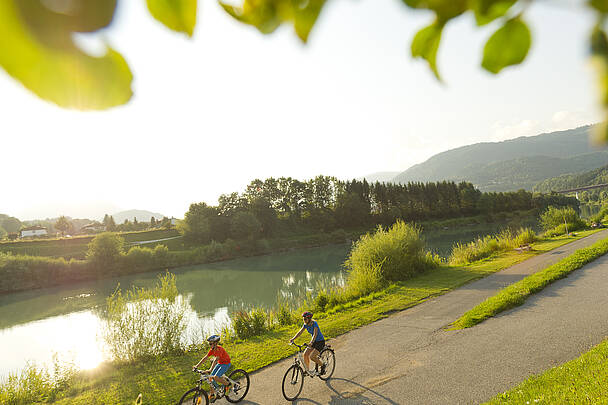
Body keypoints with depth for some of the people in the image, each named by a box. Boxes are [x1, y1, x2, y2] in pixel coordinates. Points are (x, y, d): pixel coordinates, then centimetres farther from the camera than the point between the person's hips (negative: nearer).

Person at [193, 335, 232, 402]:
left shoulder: (219, 349, -28)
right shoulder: (212, 350, -4)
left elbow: (215, 360, -39)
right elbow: (205, 358, -1)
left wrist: (210, 370, -48)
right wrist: (197, 366, -7)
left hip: (226, 364, -8)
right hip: (220, 363, 8)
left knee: (216, 377, -22)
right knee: (211, 377, -2)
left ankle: (228, 384, 0)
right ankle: (212, 395, 14)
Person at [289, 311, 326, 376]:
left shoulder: (314, 324, -25)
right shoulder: (305, 324, -5)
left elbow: (315, 334, -37)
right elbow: (300, 332, -10)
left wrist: (311, 342, -52)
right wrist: (293, 339, -25)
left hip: (320, 342, -7)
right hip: (314, 341, 7)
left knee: (312, 357, -17)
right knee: (305, 354, -7)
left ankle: (322, 365, 8)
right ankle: (307, 370, 11)